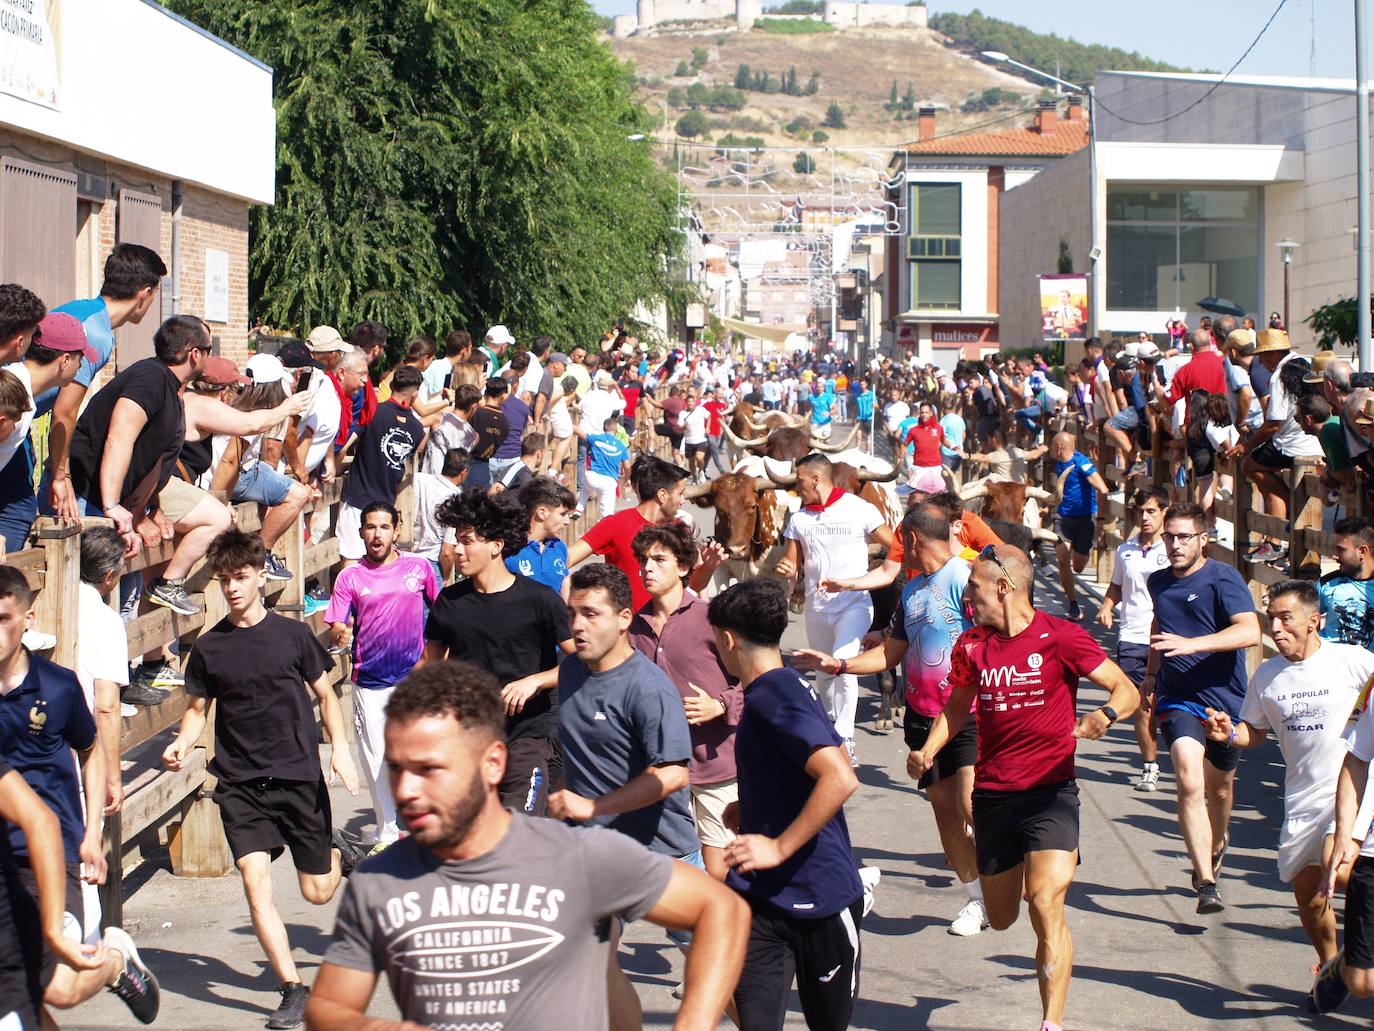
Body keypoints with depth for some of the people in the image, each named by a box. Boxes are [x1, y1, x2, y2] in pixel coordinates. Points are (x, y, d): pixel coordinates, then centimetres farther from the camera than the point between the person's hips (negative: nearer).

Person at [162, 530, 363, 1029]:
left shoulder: (293, 634, -1)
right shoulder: (208, 647, 3)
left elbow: (325, 695, 8)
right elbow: (197, 709, 12)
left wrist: (339, 749, -5)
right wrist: (182, 743, -9)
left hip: (300, 776, -1)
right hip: (240, 783, 1)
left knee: (318, 892, 5)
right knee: (255, 881, -13)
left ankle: (339, 852, 41)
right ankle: (292, 989, -3)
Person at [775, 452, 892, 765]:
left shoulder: (858, 509, -6)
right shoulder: (799, 518, 8)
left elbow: (896, 548, -3)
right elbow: (792, 564, 10)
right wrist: (785, 569, -12)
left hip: (855, 603, -5)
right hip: (816, 607, 5)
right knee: (824, 673, 15)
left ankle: (845, 740, -18)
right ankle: (828, 735, 34)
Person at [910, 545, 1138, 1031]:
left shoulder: (1060, 637, -11)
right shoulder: (972, 645, 3)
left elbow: (1127, 690, -7)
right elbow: (958, 705, 19)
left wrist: (1105, 715, -29)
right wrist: (928, 751, 2)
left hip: (1050, 793, -5)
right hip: (992, 794, 5)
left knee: (1046, 908, -20)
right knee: (1001, 919, 16)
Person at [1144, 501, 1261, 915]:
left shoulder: (1223, 579, -11)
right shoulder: (1158, 581, 8)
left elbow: (1250, 631, -25)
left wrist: (1191, 644, -34)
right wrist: (1151, 672, 32)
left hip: (1224, 698, -2)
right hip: (1177, 698, 2)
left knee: (1219, 787, 18)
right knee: (1190, 783, -20)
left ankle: (1216, 846, 51)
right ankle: (1207, 885, -24)